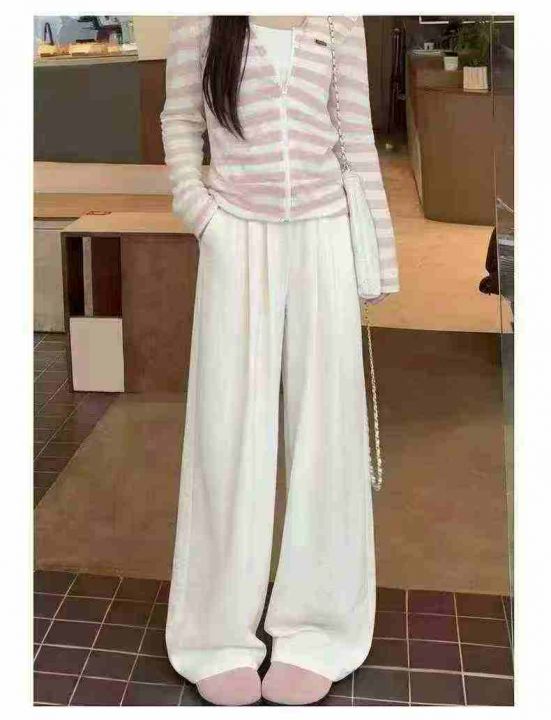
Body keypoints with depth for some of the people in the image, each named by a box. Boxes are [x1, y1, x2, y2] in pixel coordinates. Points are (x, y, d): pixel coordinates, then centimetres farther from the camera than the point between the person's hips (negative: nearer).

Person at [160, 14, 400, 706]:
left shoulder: (338, 16, 9)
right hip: (237, 239, -1)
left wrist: (380, 252, 7)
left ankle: (314, 632, 16)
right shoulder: (201, 17, 6)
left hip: (322, 237, 2)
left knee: (324, 427, 3)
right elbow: (179, 117, 12)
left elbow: (356, 134, 10)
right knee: (229, 431, 1)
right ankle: (223, 636, 14)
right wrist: (194, 206, -3)